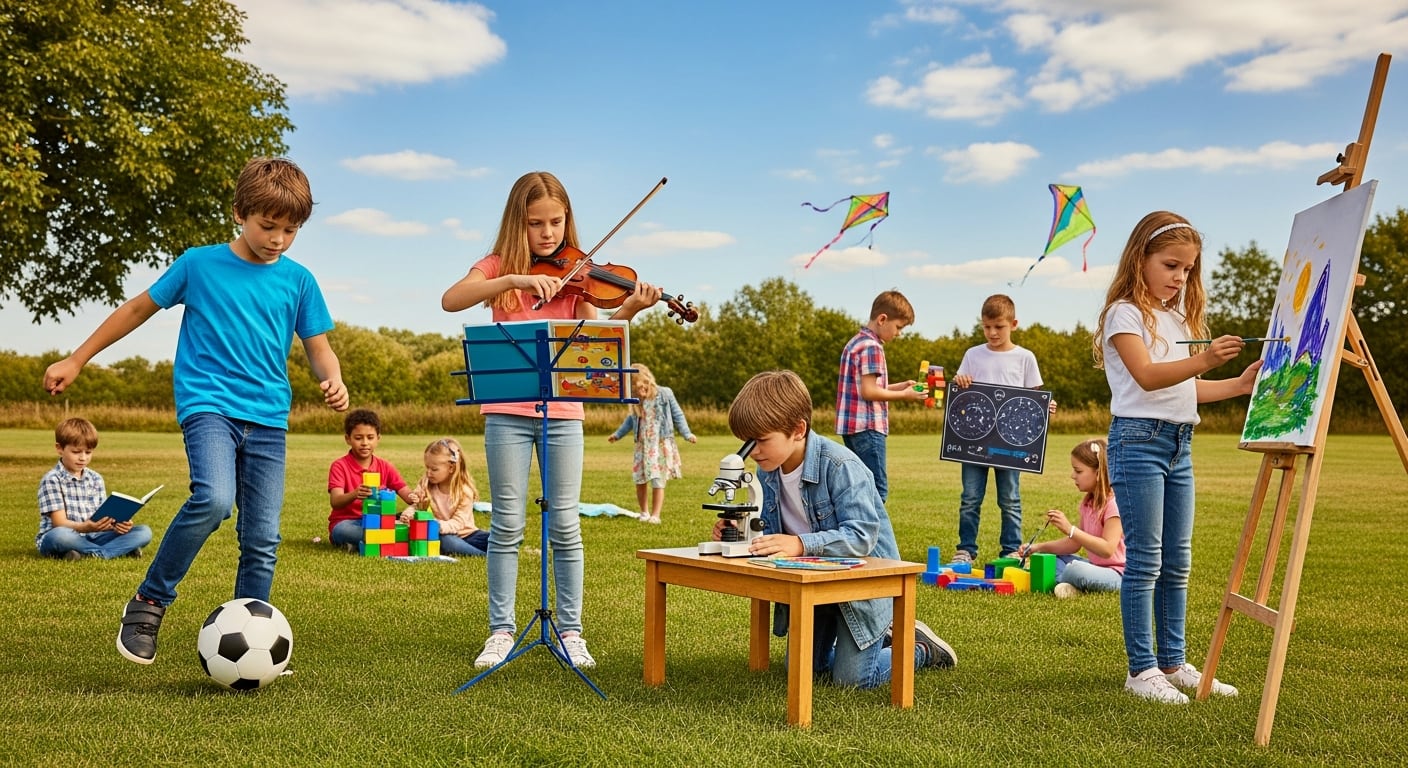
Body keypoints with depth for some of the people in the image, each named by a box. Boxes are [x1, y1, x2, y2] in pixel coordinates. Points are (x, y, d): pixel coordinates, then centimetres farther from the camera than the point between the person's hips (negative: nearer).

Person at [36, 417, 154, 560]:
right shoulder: (51, 480, -6)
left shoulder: (96, 479, 11)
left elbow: (102, 517, 6)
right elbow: (59, 523, -15)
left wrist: (117, 524, -18)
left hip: (92, 538, 5)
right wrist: (85, 527, -35)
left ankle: (94, 553, -27)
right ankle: (122, 549, -29)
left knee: (144, 532, -11)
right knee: (59, 535, -42)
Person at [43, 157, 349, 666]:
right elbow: (138, 308, 12)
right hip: (208, 404, -3)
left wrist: (332, 381, -11)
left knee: (262, 539, 1)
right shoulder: (199, 264, 1)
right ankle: (149, 601, -8)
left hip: (268, 417, 3)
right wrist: (76, 360, 15)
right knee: (213, 498, -29)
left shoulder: (298, 280, 6)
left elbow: (319, 347, 12)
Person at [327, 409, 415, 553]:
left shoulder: (385, 467, 8)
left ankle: (358, 545, -21)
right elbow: (335, 502, -20)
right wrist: (354, 494, -43)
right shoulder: (339, 466, -5)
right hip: (347, 523, -4)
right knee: (342, 531, -39)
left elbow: (407, 495, -1)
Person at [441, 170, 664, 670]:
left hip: (563, 411, 1)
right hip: (507, 411, -1)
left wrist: (628, 310, -23)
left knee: (565, 525, 3)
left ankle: (570, 631, 13)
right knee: (508, 525, 2)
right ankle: (501, 630, 13)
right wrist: (513, 279, -28)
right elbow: (450, 301, -17)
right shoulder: (499, 267, 3)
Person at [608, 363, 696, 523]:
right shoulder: (636, 400, 6)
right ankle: (644, 512, 19)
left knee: (658, 480, -7)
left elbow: (678, 416, 1)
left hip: (662, 444, -4)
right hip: (642, 445, 4)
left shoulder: (664, 394, -5)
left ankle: (655, 515, -1)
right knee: (640, 480, 3)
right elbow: (631, 420, 23)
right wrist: (618, 434, 30)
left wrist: (687, 434, -7)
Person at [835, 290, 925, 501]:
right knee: (877, 490, -8)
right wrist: (903, 395, -8)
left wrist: (899, 386, 14)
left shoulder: (856, 342, 18)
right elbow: (869, 392, -18)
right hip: (867, 427, -10)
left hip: (852, 426, 10)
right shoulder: (871, 347, -13)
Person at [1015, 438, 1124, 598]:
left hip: (1116, 573, -10)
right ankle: (1070, 584, -16)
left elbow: (1107, 549, -27)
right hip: (1094, 566, 10)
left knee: (1075, 569, -38)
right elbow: (1074, 544, 16)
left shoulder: (1113, 504, -17)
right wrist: (1039, 547, 3)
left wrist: (1070, 529, -30)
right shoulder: (1088, 503, 11)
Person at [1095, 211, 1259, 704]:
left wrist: (1239, 385, 5)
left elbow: (1187, 388, 18)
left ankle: (1173, 663, 19)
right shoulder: (1125, 313, -7)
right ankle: (1141, 669, 1)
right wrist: (1203, 360, -34)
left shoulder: (1179, 317, 18)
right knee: (1145, 560, -6)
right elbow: (1148, 376, -21)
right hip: (1139, 439, -8)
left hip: (1180, 444, 8)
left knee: (1177, 562, 11)